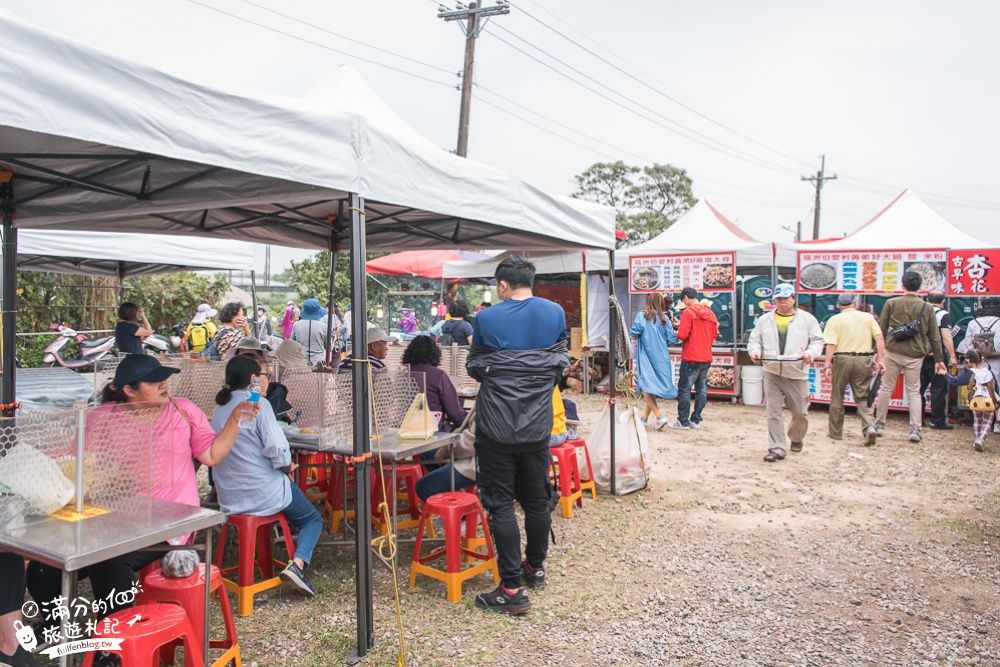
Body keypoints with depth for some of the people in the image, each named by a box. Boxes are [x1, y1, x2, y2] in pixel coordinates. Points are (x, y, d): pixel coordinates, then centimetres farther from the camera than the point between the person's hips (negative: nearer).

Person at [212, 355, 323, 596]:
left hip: (229, 499, 7)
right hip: (264, 494, -7)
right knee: (313, 519, 14)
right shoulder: (259, 405, -14)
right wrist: (287, 467, -1)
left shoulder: (219, 409, 8)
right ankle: (298, 563, -12)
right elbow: (277, 449, -23)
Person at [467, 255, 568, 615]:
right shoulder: (555, 313, 0)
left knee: (500, 502, 2)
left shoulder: (486, 319, -8)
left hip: (497, 425, -4)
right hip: (537, 423, 4)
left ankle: (512, 589, 3)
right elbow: (559, 364, 11)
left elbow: (474, 369, 4)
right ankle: (535, 566, 35)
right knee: (537, 498, 18)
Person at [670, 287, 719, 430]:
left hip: (691, 358, -7)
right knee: (702, 389, 10)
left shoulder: (688, 312, -11)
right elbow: (715, 334, 15)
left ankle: (683, 421, 3)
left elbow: (682, 335, -17)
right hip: (707, 357, 7)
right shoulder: (710, 313, 9)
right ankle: (696, 420, 16)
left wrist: (678, 332, 3)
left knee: (684, 389, 0)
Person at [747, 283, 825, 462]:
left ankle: (796, 438, 37)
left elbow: (817, 340, 4)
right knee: (773, 412, -2)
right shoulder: (764, 320, 11)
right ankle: (777, 448, 3)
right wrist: (755, 350, -10)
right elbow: (755, 339, 12)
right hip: (772, 372, 1)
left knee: (800, 411, 9)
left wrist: (811, 353, -15)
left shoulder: (807, 319, 5)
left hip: (797, 373, -1)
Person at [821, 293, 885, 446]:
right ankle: (869, 426, -13)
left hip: (842, 359, -2)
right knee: (862, 397, 9)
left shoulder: (835, 320, 1)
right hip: (863, 360, 2)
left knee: (837, 397, 10)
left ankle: (835, 432, 18)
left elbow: (831, 345, -8)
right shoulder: (868, 317, 9)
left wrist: (827, 365, -9)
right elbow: (880, 339, -1)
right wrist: (880, 359, 1)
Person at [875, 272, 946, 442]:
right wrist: (939, 359, 11)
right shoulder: (927, 308, 2)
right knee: (914, 391, 8)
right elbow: (934, 336, 5)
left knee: (886, 388, 10)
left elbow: (881, 330, 1)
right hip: (915, 355, 1)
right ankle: (915, 429, 2)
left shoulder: (891, 303, -1)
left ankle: (879, 424, 17)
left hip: (892, 352, 0)